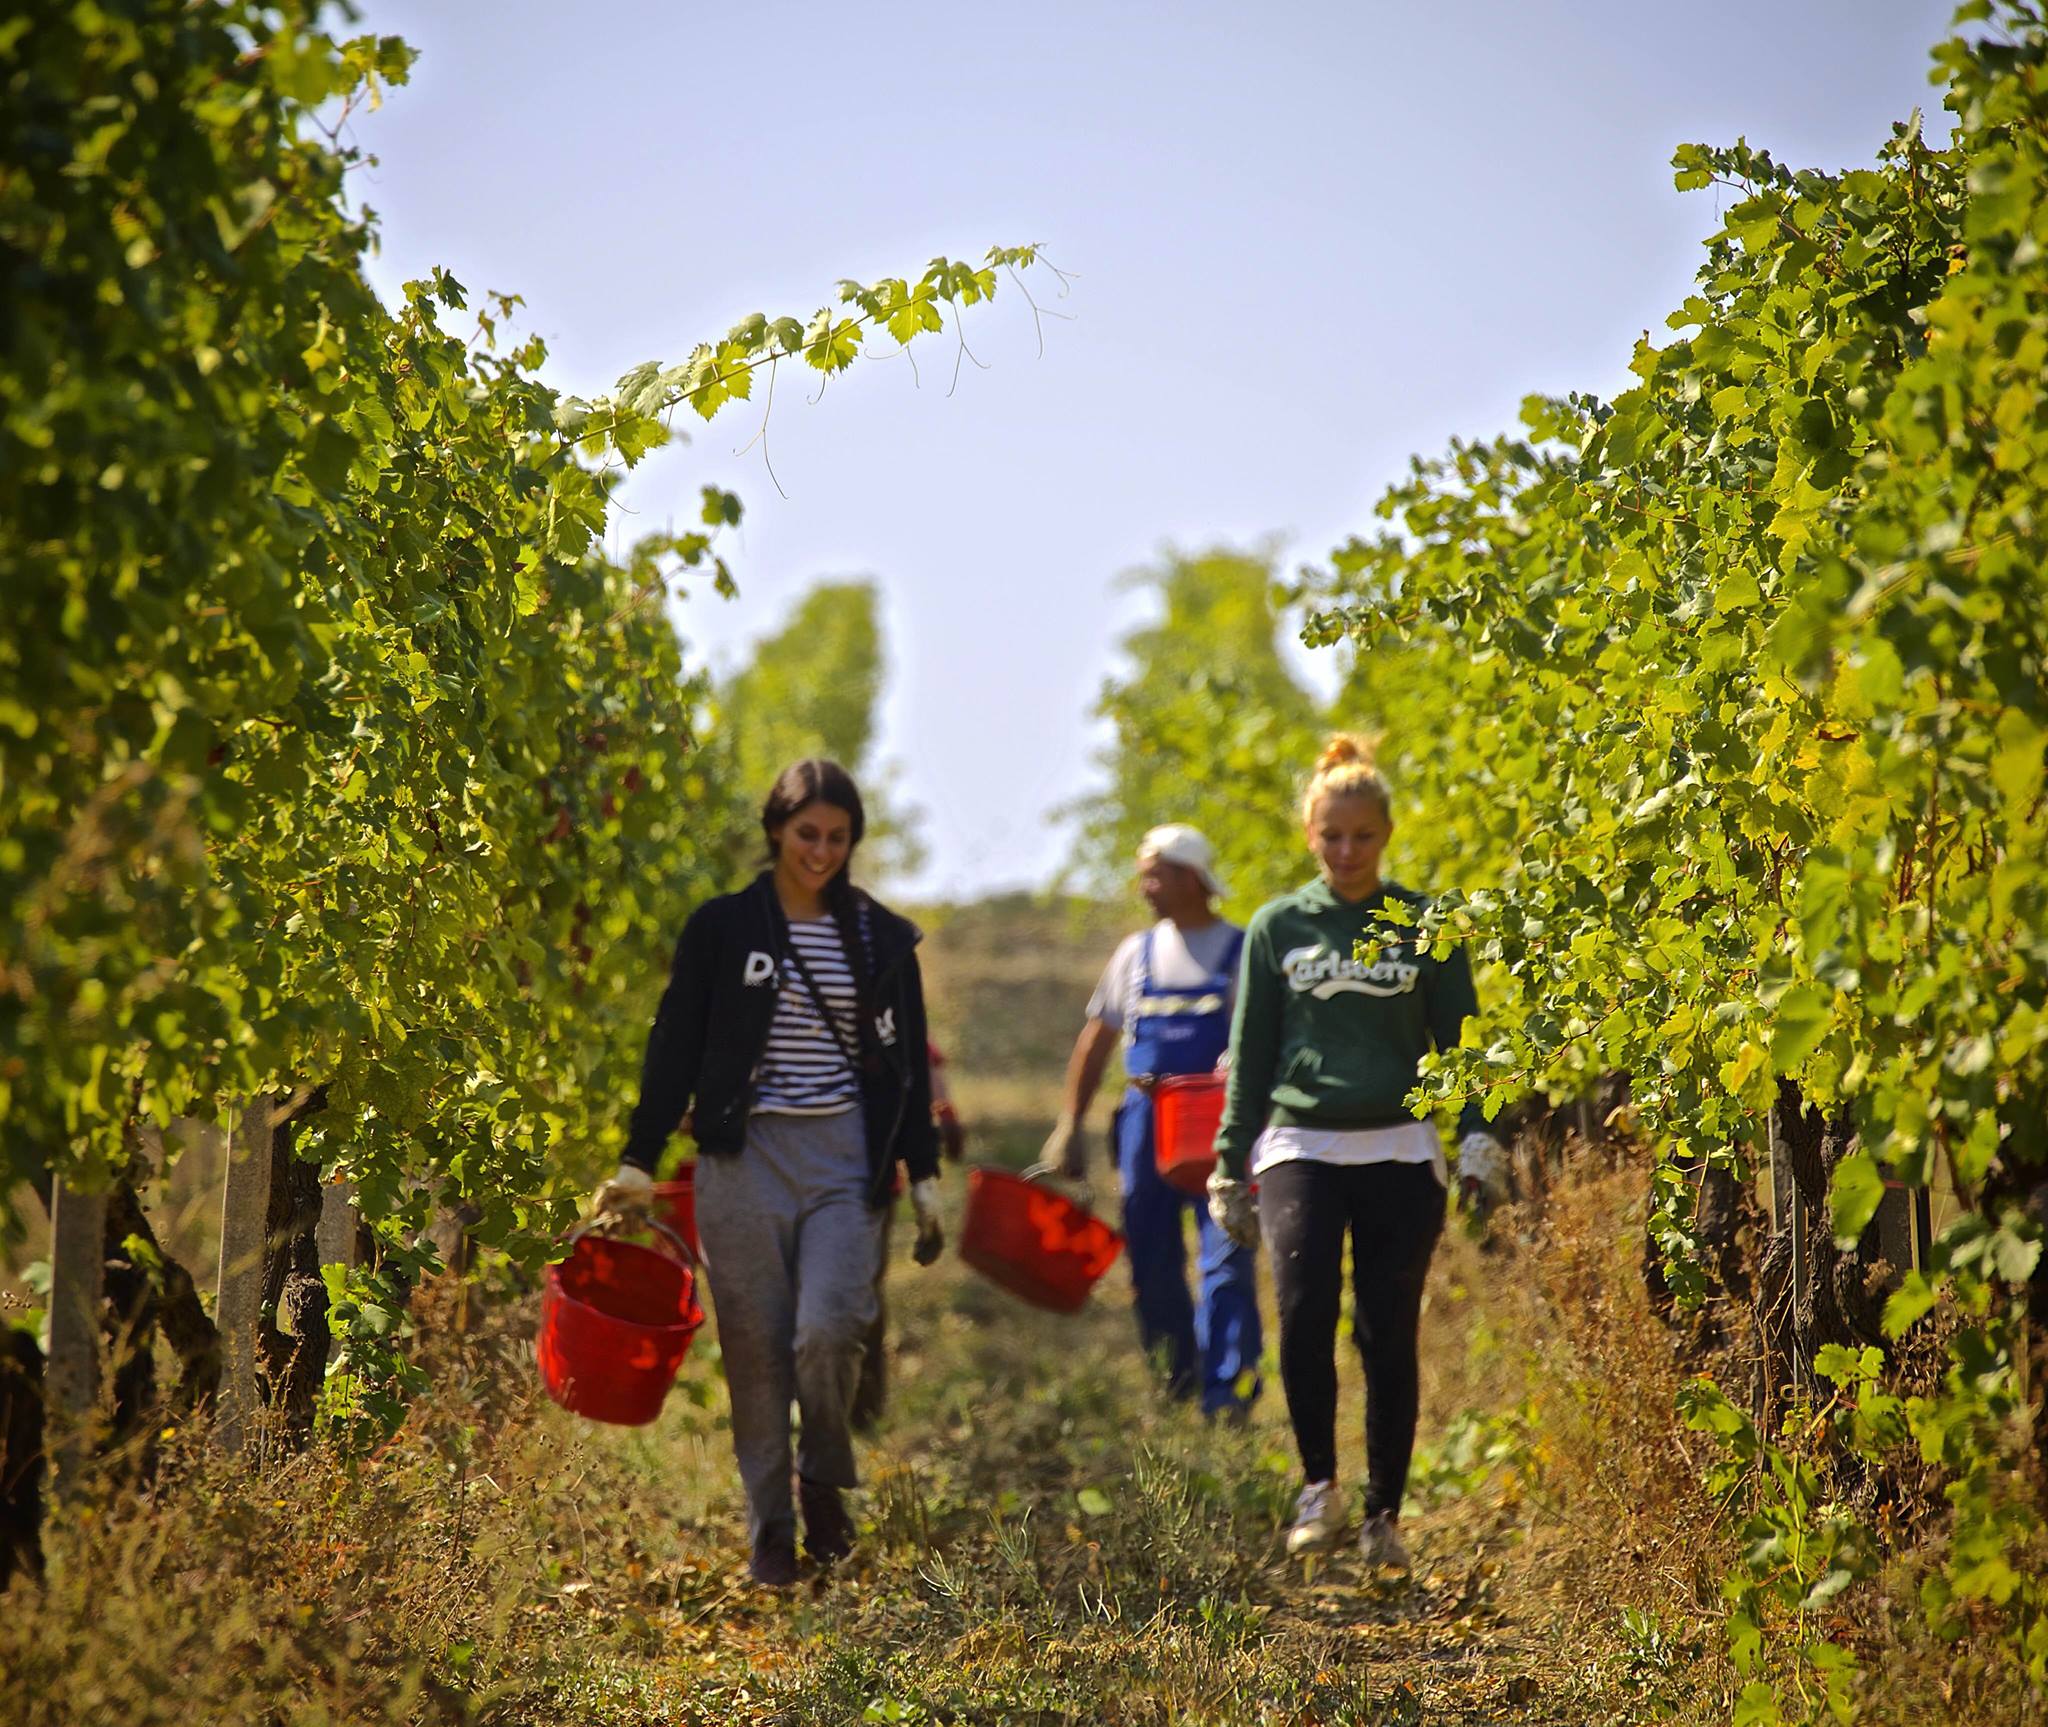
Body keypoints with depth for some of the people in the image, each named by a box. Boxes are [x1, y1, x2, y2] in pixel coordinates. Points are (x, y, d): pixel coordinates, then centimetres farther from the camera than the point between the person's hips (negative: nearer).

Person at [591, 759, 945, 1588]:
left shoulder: (882, 938, 9)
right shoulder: (722, 927, 3)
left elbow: (910, 1064, 14)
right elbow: (675, 1045, 3)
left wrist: (924, 1178, 11)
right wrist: (639, 1163, -1)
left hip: (846, 1160, 1)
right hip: (744, 1157, -1)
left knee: (830, 1330, -16)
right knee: (756, 1352, 1)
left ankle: (825, 1479, 11)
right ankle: (770, 1533, 14)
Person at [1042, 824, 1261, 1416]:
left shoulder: (1244, 951, 3)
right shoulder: (1137, 953, 14)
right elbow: (1096, 1040, 18)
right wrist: (1071, 1123, 14)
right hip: (1146, 1117, 4)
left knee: (1226, 1252, -12)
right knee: (1151, 1255, 7)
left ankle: (1227, 1389, -12)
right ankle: (1179, 1368, 22)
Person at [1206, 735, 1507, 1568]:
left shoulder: (1424, 926, 7)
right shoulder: (1277, 928, 9)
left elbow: (1458, 1041, 9)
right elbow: (1250, 1057, 13)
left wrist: (1478, 1135, -5)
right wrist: (1229, 1167, 10)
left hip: (1400, 1150, 0)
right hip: (1300, 1147, 0)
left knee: (1389, 1337, -1)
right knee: (1304, 1314, -19)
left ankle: (1385, 1516, 11)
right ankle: (1319, 1486, -3)